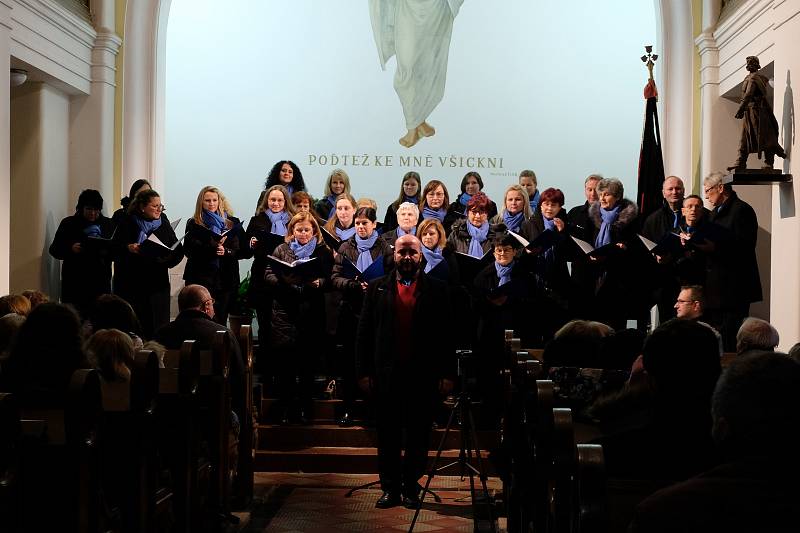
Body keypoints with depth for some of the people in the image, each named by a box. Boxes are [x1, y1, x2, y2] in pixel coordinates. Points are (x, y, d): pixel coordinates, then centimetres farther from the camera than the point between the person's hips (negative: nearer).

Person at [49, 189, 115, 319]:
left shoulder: (108, 224, 11)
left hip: (101, 283, 1)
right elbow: (54, 250, 6)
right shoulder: (69, 224, 7)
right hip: (74, 283, -1)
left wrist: (107, 251, -12)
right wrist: (70, 249, -13)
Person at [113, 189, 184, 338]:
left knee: (157, 326, 0)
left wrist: (167, 258, -14)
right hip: (131, 285, -2)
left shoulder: (163, 223, 8)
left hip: (157, 284, 2)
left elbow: (178, 250, 5)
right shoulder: (128, 224, 1)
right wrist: (128, 248, -22)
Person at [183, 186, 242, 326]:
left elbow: (238, 250, 6)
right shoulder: (193, 224, 6)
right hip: (200, 277, -2)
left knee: (221, 319, 1)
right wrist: (212, 248, -19)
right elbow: (188, 250, -6)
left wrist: (225, 251, -15)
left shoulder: (230, 223, 12)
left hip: (226, 279, 2)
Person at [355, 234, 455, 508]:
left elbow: (447, 334, 3)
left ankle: (411, 488, 17)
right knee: (388, 435, 6)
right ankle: (390, 488, 15)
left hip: (423, 374, -1)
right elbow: (364, 332, 6)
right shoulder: (377, 288, 8)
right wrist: (363, 371, 0)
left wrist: (447, 373, -2)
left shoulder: (436, 289, 5)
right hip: (386, 373, 1)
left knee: (418, 436, 6)